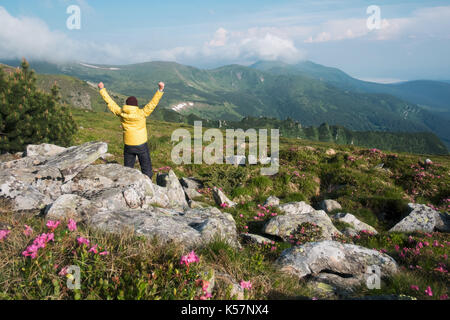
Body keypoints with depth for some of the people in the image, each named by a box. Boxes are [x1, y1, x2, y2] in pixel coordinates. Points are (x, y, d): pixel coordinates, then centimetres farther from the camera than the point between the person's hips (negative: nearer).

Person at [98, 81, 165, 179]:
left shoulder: (121, 113, -6)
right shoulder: (141, 113, -15)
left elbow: (110, 102, 4)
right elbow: (153, 103, -16)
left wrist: (102, 89, 14)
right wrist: (160, 90, -16)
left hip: (128, 146, 3)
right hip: (142, 145, -3)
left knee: (128, 168, 16)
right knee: (146, 168, 9)